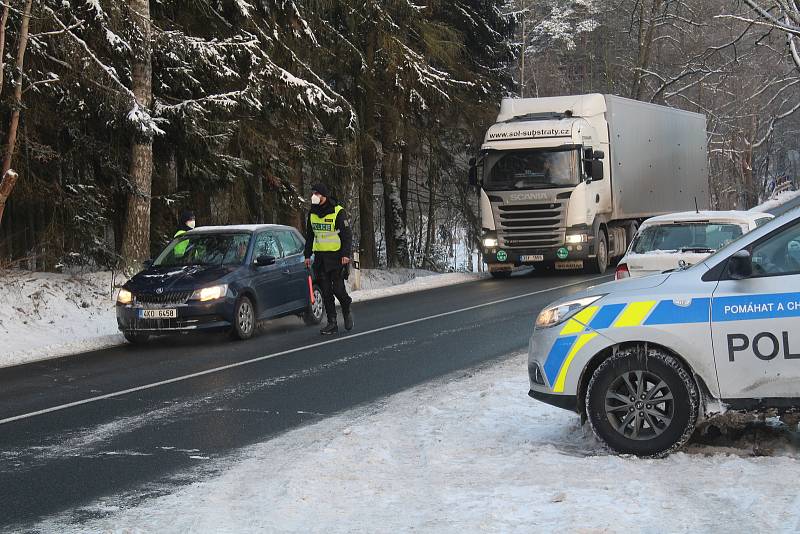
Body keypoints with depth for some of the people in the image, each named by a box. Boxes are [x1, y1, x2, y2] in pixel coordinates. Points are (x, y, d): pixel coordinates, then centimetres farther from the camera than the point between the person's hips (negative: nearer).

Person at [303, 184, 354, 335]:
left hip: (336, 256, -5)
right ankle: (332, 323, 6)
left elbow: (347, 235, -8)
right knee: (326, 291, 2)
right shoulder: (312, 213, 9)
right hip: (320, 257, 5)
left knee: (338, 288, -7)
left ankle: (346, 311, 22)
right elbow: (309, 236, 19)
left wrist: (346, 254, -17)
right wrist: (307, 255, 14)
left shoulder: (338, 212, -8)